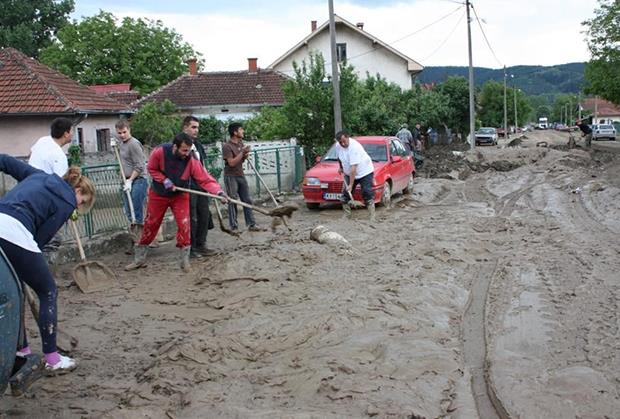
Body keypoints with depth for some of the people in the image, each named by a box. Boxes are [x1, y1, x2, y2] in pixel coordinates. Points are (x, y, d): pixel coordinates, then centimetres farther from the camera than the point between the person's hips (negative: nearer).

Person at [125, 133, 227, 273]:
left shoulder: (191, 161, -26)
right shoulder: (160, 152, -26)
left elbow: (205, 179, -31)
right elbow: (151, 168, -10)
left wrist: (218, 191, -47)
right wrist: (164, 180, -24)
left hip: (180, 196, 0)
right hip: (158, 195, 0)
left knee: (184, 225, -13)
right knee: (150, 225, 9)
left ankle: (184, 260, 5)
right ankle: (139, 259, 24)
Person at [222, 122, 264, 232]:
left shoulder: (241, 143, 11)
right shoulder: (227, 146, -14)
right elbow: (232, 163, -20)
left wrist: (246, 155, -2)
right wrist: (242, 152, -18)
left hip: (241, 175, 8)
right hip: (231, 177, -7)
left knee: (247, 201, 6)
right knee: (233, 202, -4)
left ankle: (251, 224, 10)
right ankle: (234, 227, 2)